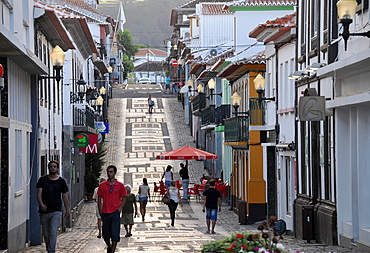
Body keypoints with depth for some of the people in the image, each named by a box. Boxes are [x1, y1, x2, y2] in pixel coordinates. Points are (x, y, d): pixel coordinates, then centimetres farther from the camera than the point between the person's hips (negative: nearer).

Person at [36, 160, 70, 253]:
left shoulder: (61, 181, 6)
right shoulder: (42, 179, 5)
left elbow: (64, 196, 10)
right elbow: (39, 193, -1)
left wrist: (67, 210, 9)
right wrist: (41, 204, -20)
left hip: (56, 211, -1)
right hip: (44, 211, 2)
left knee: (53, 232, -15)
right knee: (46, 233, 10)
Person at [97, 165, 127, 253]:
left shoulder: (120, 185, 2)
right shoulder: (102, 185, 5)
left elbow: (124, 199, 6)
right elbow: (99, 198, 10)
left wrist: (119, 208, -6)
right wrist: (100, 210, 1)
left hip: (115, 213, -2)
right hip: (105, 213, 2)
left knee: (115, 234, -9)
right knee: (105, 234, 10)